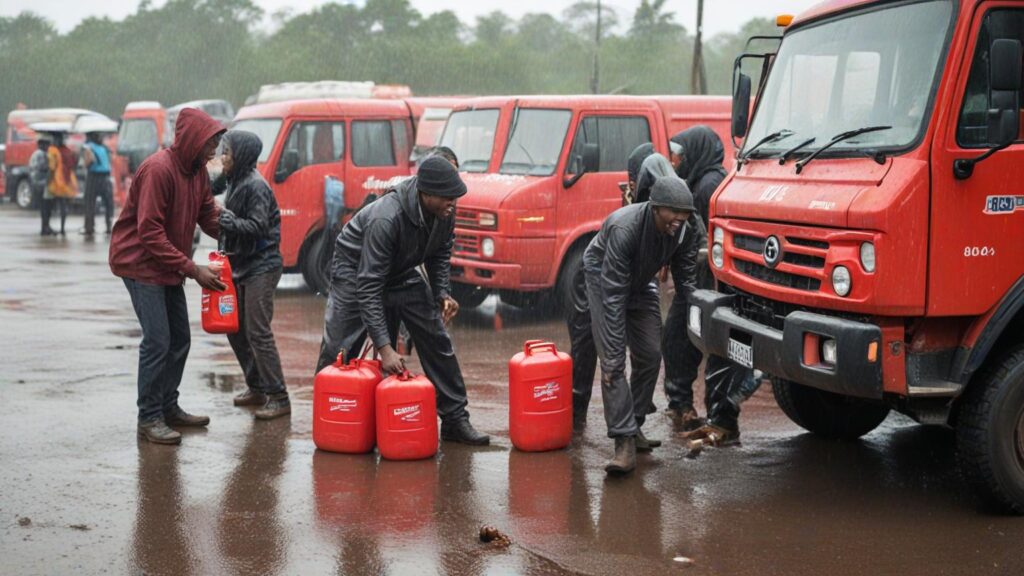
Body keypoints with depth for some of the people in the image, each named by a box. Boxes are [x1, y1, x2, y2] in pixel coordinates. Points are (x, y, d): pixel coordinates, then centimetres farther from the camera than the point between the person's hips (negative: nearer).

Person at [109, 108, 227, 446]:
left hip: (168, 266, 9)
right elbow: (149, 233, -24)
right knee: (157, 341, -12)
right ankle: (149, 418, -4)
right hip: (141, 263, -9)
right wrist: (192, 270, -25)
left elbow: (208, 215, 10)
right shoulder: (158, 170, -23)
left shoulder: (197, 170, 5)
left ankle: (168, 407, 22)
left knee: (180, 339, 10)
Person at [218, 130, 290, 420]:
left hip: (261, 266, -10)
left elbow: (258, 227, -22)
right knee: (236, 329, 13)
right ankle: (256, 388, 24)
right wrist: (221, 217, 1)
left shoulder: (255, 186, -15)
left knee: (258, 332, -10)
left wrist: (229, 222, -32)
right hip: (240, 265, 10)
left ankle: (279, 398, -5)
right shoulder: (236, 183, 11)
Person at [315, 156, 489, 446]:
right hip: (356, 269, -6)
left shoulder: (444, 211, -19)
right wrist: (384, 347, -42)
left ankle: (455, 419, 8)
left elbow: (440, 253, 5)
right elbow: (368, 287, -39)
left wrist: (442, 294, -11)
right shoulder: (386, 219, -40)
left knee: (438, 343, 1)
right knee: (338, 351, -7)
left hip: (401, 271, 6)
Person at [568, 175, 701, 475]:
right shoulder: (624, 228, -39)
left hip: (641, 283, 6)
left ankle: (634, 425, 14)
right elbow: (613, 296, -38)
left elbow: (684, 276, -6)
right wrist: (613, 352, -38)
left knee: (650, 356, -2)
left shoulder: (687, 227, -22)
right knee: (612, 361, -17)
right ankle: (625, 440, -19)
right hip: (601, 279, -6)